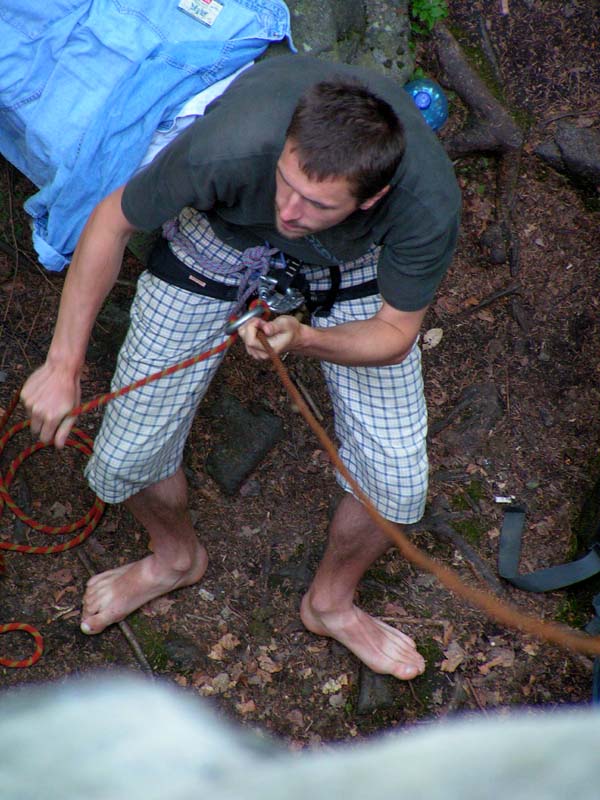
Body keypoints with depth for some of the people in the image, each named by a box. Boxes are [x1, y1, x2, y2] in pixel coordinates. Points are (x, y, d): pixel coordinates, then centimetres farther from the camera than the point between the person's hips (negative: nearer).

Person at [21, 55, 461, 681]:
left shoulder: (429, 202, -38)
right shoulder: (229, 145, -41)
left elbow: (394, 334, -20)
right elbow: (112, 222, -21)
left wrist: (303, 338, -41)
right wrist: (63, 365, -18)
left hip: (353, 264, 1)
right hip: (221, 237, 0)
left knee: (398, 484, -5)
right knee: (125, 460, -1)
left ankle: (330, 602, 30)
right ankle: (177, 557, 38)